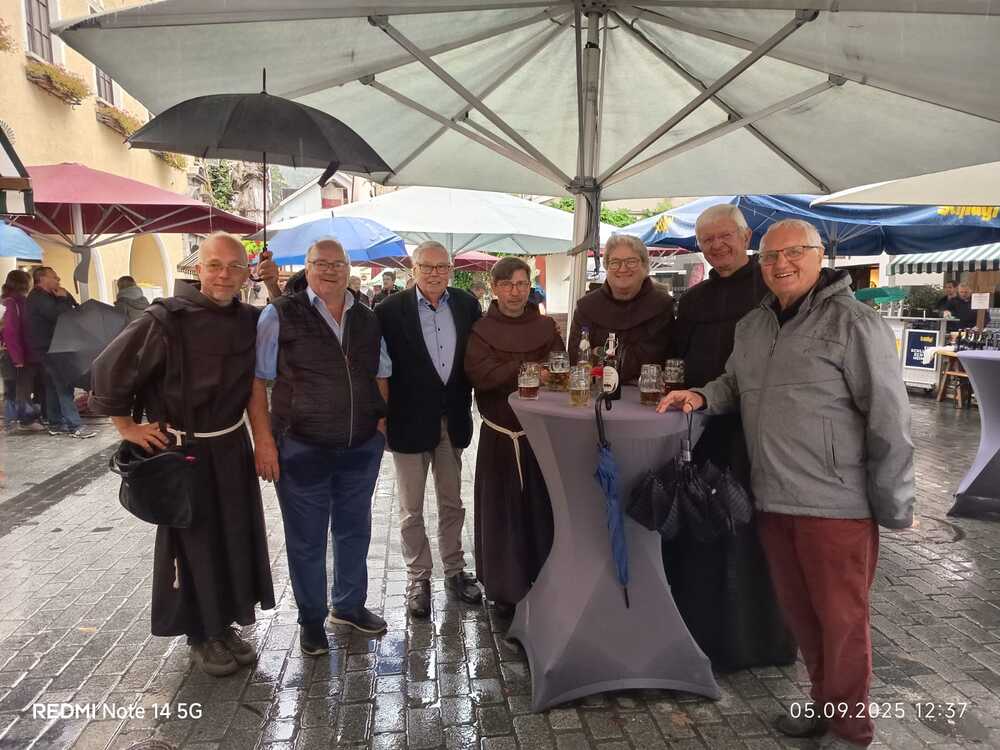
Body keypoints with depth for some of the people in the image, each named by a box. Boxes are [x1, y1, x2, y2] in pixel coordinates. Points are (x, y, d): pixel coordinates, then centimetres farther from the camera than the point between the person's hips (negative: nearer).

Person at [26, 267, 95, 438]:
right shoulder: (39, 297, -14)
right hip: (49, 348, -11)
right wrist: (64, 298, -13)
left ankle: (55, 423, 17)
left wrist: (65, 298, 1)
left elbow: (73, 309, 16)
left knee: (54, 386, 12)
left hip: (49, 347, 11)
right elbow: (58, 315, -26)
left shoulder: (44, 296, 18)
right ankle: (75, 426, -17)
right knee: (65, 386, -14)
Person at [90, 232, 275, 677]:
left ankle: (225, 624, 35)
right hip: (181, 452, -5)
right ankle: (200, 636, 27)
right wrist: (127, 426, -7)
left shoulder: (250, 321, -2)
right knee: (193, 542, 8)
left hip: (232, 448, 6)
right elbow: (109, 370, -11)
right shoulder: (166, 319, -17)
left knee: (235, 537, 15)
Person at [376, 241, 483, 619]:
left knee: (452, 502, 17)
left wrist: (465, 403, 1)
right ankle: (418, 578, 26)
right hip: (410, 421, -3)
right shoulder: (390, 310, -10)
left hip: (453, 419, 3)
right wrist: (383, 417, -12)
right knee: (412, 508, 10)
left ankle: (454, 572, 33)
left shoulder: (467, 304, 1)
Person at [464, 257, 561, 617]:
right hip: (500, 435, -2)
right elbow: (482, 375, -16)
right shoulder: (481, 330, -1)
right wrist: (531, 367, -13)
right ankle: (505, 588, 20)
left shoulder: (546, 327, 9)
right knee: (502, 510, 4)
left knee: (542, 507, 6)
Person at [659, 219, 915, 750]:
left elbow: (889, 421, -11)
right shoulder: (752, 326, 9)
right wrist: (702, 396, 2)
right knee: (798, 611, 18)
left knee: (841, 618, 8)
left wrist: (894, 504, -10)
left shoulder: (853, 322, -11)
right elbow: (735, 384, 23)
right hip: (773, 499, 6)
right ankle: (824, 704, 40)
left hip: (836, 503, -6)